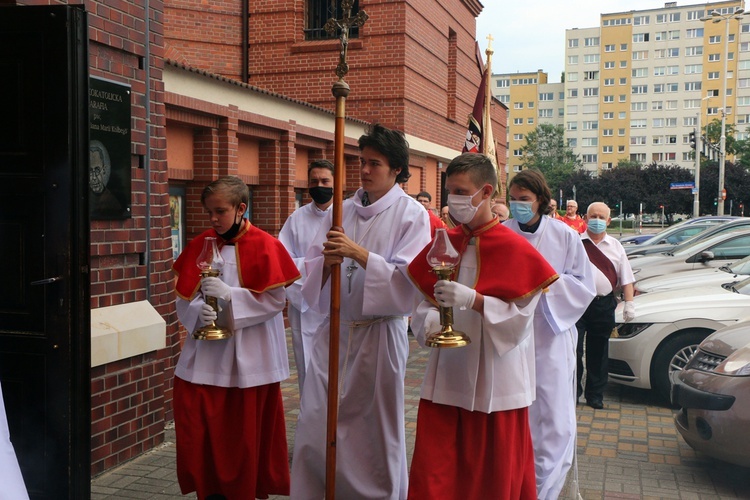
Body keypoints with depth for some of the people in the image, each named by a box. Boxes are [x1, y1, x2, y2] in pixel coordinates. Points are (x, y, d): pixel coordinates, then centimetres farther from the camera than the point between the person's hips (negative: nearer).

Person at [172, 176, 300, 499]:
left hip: (250, 354, -3)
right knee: (198, 426, 2)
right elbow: (184, 296, 4)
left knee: (245, 432, 6)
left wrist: (230, 295, -21)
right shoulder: (200, 245, 4)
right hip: (207, 349, 3)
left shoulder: (265, 246, -8)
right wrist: (198, 311, -17)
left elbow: (275, 299, -11)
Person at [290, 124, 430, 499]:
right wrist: (327, 262, -15)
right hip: (334, 329, 4)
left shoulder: (411, 214, -4)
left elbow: (409, 279, -14)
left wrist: (359, 253, -22)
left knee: (375, 432, 7)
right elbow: (312, 268, 7)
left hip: (379, 332, -4)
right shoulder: (344, 209, 9)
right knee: (314, 429, 5)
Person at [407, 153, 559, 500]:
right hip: (445, 377, 4)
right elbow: (423, 303, 10)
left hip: (495, 382, -4)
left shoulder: (515, 249, -9)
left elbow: (520, 317, -12)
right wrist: (431, 320, -11)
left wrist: (471, 299, -24)